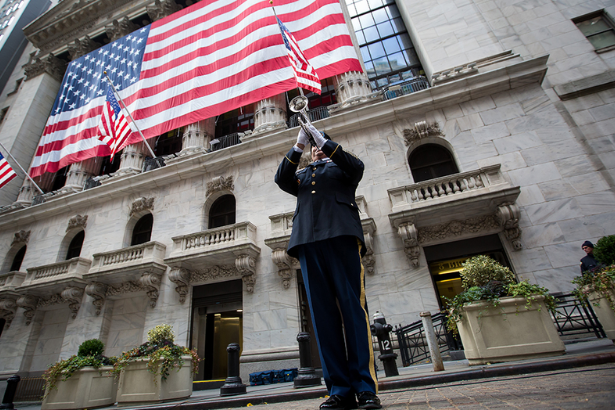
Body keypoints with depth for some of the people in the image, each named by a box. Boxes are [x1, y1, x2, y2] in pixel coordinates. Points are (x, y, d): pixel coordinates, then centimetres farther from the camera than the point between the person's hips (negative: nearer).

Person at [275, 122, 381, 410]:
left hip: (341, 234, -2)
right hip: (308, 240, 3)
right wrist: (298, 147, 8)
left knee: (353, 307, -8)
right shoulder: (301, 175, 32)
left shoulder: (341, 167, 25)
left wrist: (323, 139, 3)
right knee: (322, 312, -4)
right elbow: (281, 179, 13)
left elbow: (357, 167, 3)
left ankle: (366, 387, -3)